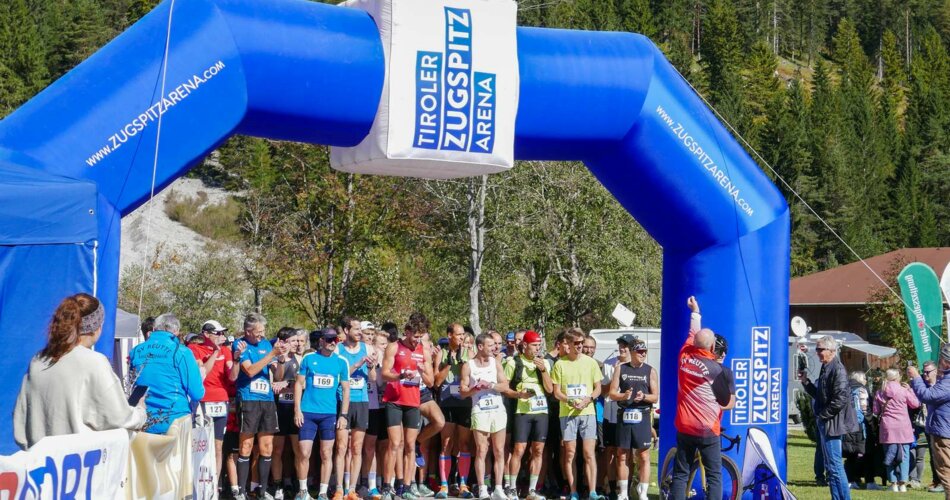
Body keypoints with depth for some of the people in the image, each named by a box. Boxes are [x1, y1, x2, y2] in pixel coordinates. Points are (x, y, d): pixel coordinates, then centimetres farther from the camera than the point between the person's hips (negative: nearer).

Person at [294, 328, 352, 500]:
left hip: (330, 413, 1)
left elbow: (345, 389, 8)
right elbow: (299, 384, 4)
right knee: (304, 452, -5)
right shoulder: (309, 359, 3)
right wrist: (297, 410, -3)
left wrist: (343, 415, 1)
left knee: (326, 454, 3)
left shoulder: (341, 362, 6)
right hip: (308, 412, -1)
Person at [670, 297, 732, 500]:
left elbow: (692, 334, 20)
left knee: (680, 474, 8)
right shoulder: (715, 368, -13)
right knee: (714, 476, 0)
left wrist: (695, 312, 34)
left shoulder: (684, 356, -1)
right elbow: (726, 400, -3)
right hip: (707, 430, -4)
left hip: (684, 428, 4)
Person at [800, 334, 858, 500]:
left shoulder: (837, 369, -15)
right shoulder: (826, 368, 14)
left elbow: (840, 399, -23)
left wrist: (822, 415, -16)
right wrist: (806, 382, 10)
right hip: (825, 424, 10)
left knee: (834, 467, -7)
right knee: (832, 467, 14)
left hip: (832, 424, -10)